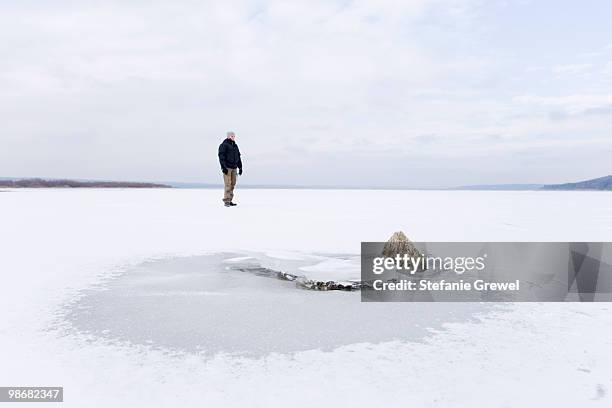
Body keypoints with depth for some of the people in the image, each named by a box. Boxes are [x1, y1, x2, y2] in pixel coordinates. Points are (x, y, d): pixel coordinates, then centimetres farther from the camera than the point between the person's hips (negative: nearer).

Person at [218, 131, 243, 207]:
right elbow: (221, 156, -11)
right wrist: (223, 167, -19)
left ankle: (230, 201, 10)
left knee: (232, 184, 5)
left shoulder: (235, 146, 18)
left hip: (234, 168, 7)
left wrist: (240, 167, 16)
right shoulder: (223, 145, -4)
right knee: (228, 184, -11)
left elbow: (238, 157, 22)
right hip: (227, 168, -7)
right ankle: (226, 201, -9)